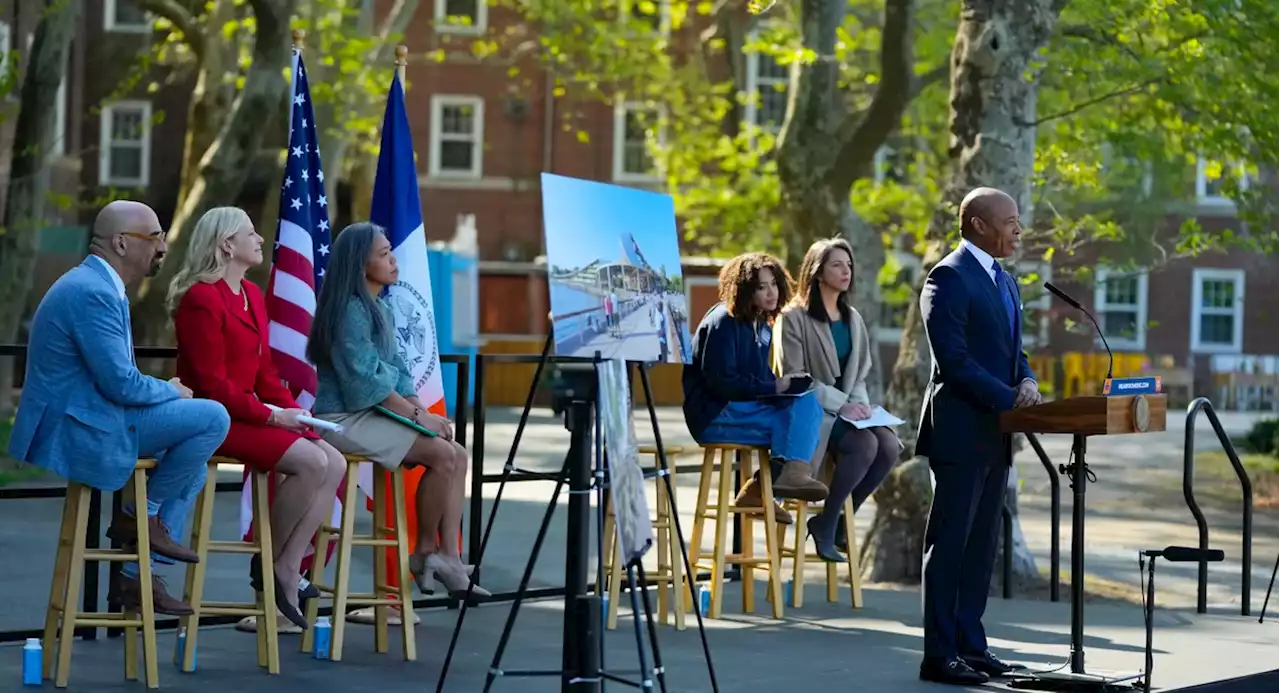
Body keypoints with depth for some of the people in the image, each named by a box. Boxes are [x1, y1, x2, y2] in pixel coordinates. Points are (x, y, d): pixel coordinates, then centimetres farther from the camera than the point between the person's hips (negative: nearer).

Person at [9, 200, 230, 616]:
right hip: (79, 431, -11)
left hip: (77, 424, 11)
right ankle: (141, 515, -2)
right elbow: (120, 384, -22)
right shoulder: (92, 292, -18)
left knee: (192, 465, 20)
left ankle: (137, 576, 17)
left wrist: (164, 393, 9)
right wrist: (170, 391, -4)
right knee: (212, 418, -17)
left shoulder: (93, 285, 16)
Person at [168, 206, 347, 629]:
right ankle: (267, 563, -8)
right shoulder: (201, 298, -12)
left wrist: (290, 411, 0)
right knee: (311, 462, -24)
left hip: (247, 414, 9)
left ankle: (289, 568, -7)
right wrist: (269, 416, -16)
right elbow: (212, 383, -17)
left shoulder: (252, 296, 17)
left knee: (335, 464, -8)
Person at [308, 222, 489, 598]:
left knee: (458, 455, -5)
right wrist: (417, 416, -16)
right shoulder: (351, 310, -13)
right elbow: (364, 379, -19)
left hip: (375, 414, 9)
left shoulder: (381, 310, 16)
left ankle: (449, 558, -11)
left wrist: (421, 407, -1)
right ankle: (425, 551, -6)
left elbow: (396, 372, 16)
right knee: (442, 454, -20)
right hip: (346, 419, -9)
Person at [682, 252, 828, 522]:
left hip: (745, 407, 9)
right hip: (713, 415, -9)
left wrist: (783, 384, -3)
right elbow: (720, 382, -19)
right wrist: (774, 387, -17)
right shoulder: (723, 322, -12)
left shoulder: (762, 325, 15)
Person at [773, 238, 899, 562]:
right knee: (865, 444, -31)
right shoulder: (794, 317, -5)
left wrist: (859, 404, -3)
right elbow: (793, 377, -12)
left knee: (889, 444, -22)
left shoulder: (852, 319, 16)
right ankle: (826, 525, -15)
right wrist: (841, 404, -18)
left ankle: (836, 518, -7)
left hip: (845, 408, 6)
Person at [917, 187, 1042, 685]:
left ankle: (970, 645, 16)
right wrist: (1008, 398, -18)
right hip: (962, 431, -9)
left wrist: (1027, 380, 1)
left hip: (996, 435, 9)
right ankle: (939, 654, -2)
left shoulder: (1004, 282, 18)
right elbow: (953, 359, -18)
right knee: (949, 544, -5)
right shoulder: (949, 278, -11)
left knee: (981, 545, 11)